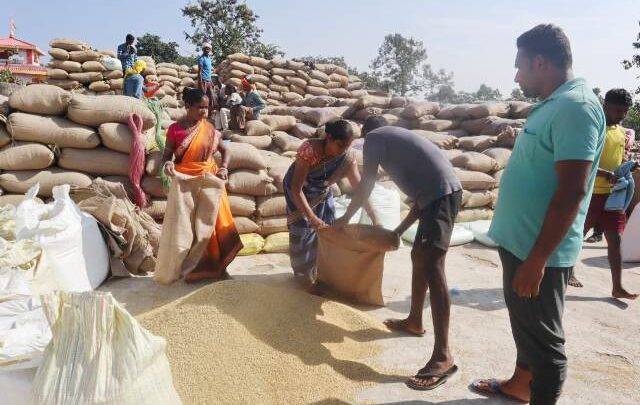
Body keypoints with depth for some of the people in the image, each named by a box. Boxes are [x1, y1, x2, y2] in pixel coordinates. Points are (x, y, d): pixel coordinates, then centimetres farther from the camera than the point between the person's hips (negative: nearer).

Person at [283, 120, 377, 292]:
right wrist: (312, 217, -47)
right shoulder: (309, 149, -39)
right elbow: (296, 188, -39)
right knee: (304, 229, -6)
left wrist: (375, 218, -26)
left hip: (322, 191, 4)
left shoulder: (348, 157, -26)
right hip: (299, 190, -4)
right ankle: (307, 275, 9)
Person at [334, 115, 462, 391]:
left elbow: (366, 186, 9)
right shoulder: (397, 139, 33)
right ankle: (414, 321, 34)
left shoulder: (374, 137, 10)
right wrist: (398, 231, 35)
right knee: (419, 256, 20)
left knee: (432, 265, -15)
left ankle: (443, 357, -16)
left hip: (439, 194, -10)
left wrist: (345, 218, 23)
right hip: (443, 192, 10)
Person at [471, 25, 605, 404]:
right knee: (525, 323, 24)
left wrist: (537, 260, -25)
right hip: (519, 240, 10)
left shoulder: (576, 106, -20)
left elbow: (571, 191, -26)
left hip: (540, 250, -10)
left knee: (544, 337, 5)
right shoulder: (553, 104, 11)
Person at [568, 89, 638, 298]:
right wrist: (605, 174, -29)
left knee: (615, 239, 4)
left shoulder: (621, 132, 12)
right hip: (590, 193, -6)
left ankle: (617, 287, 7)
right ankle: (570, 271, 28)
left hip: (613, 194, 7)